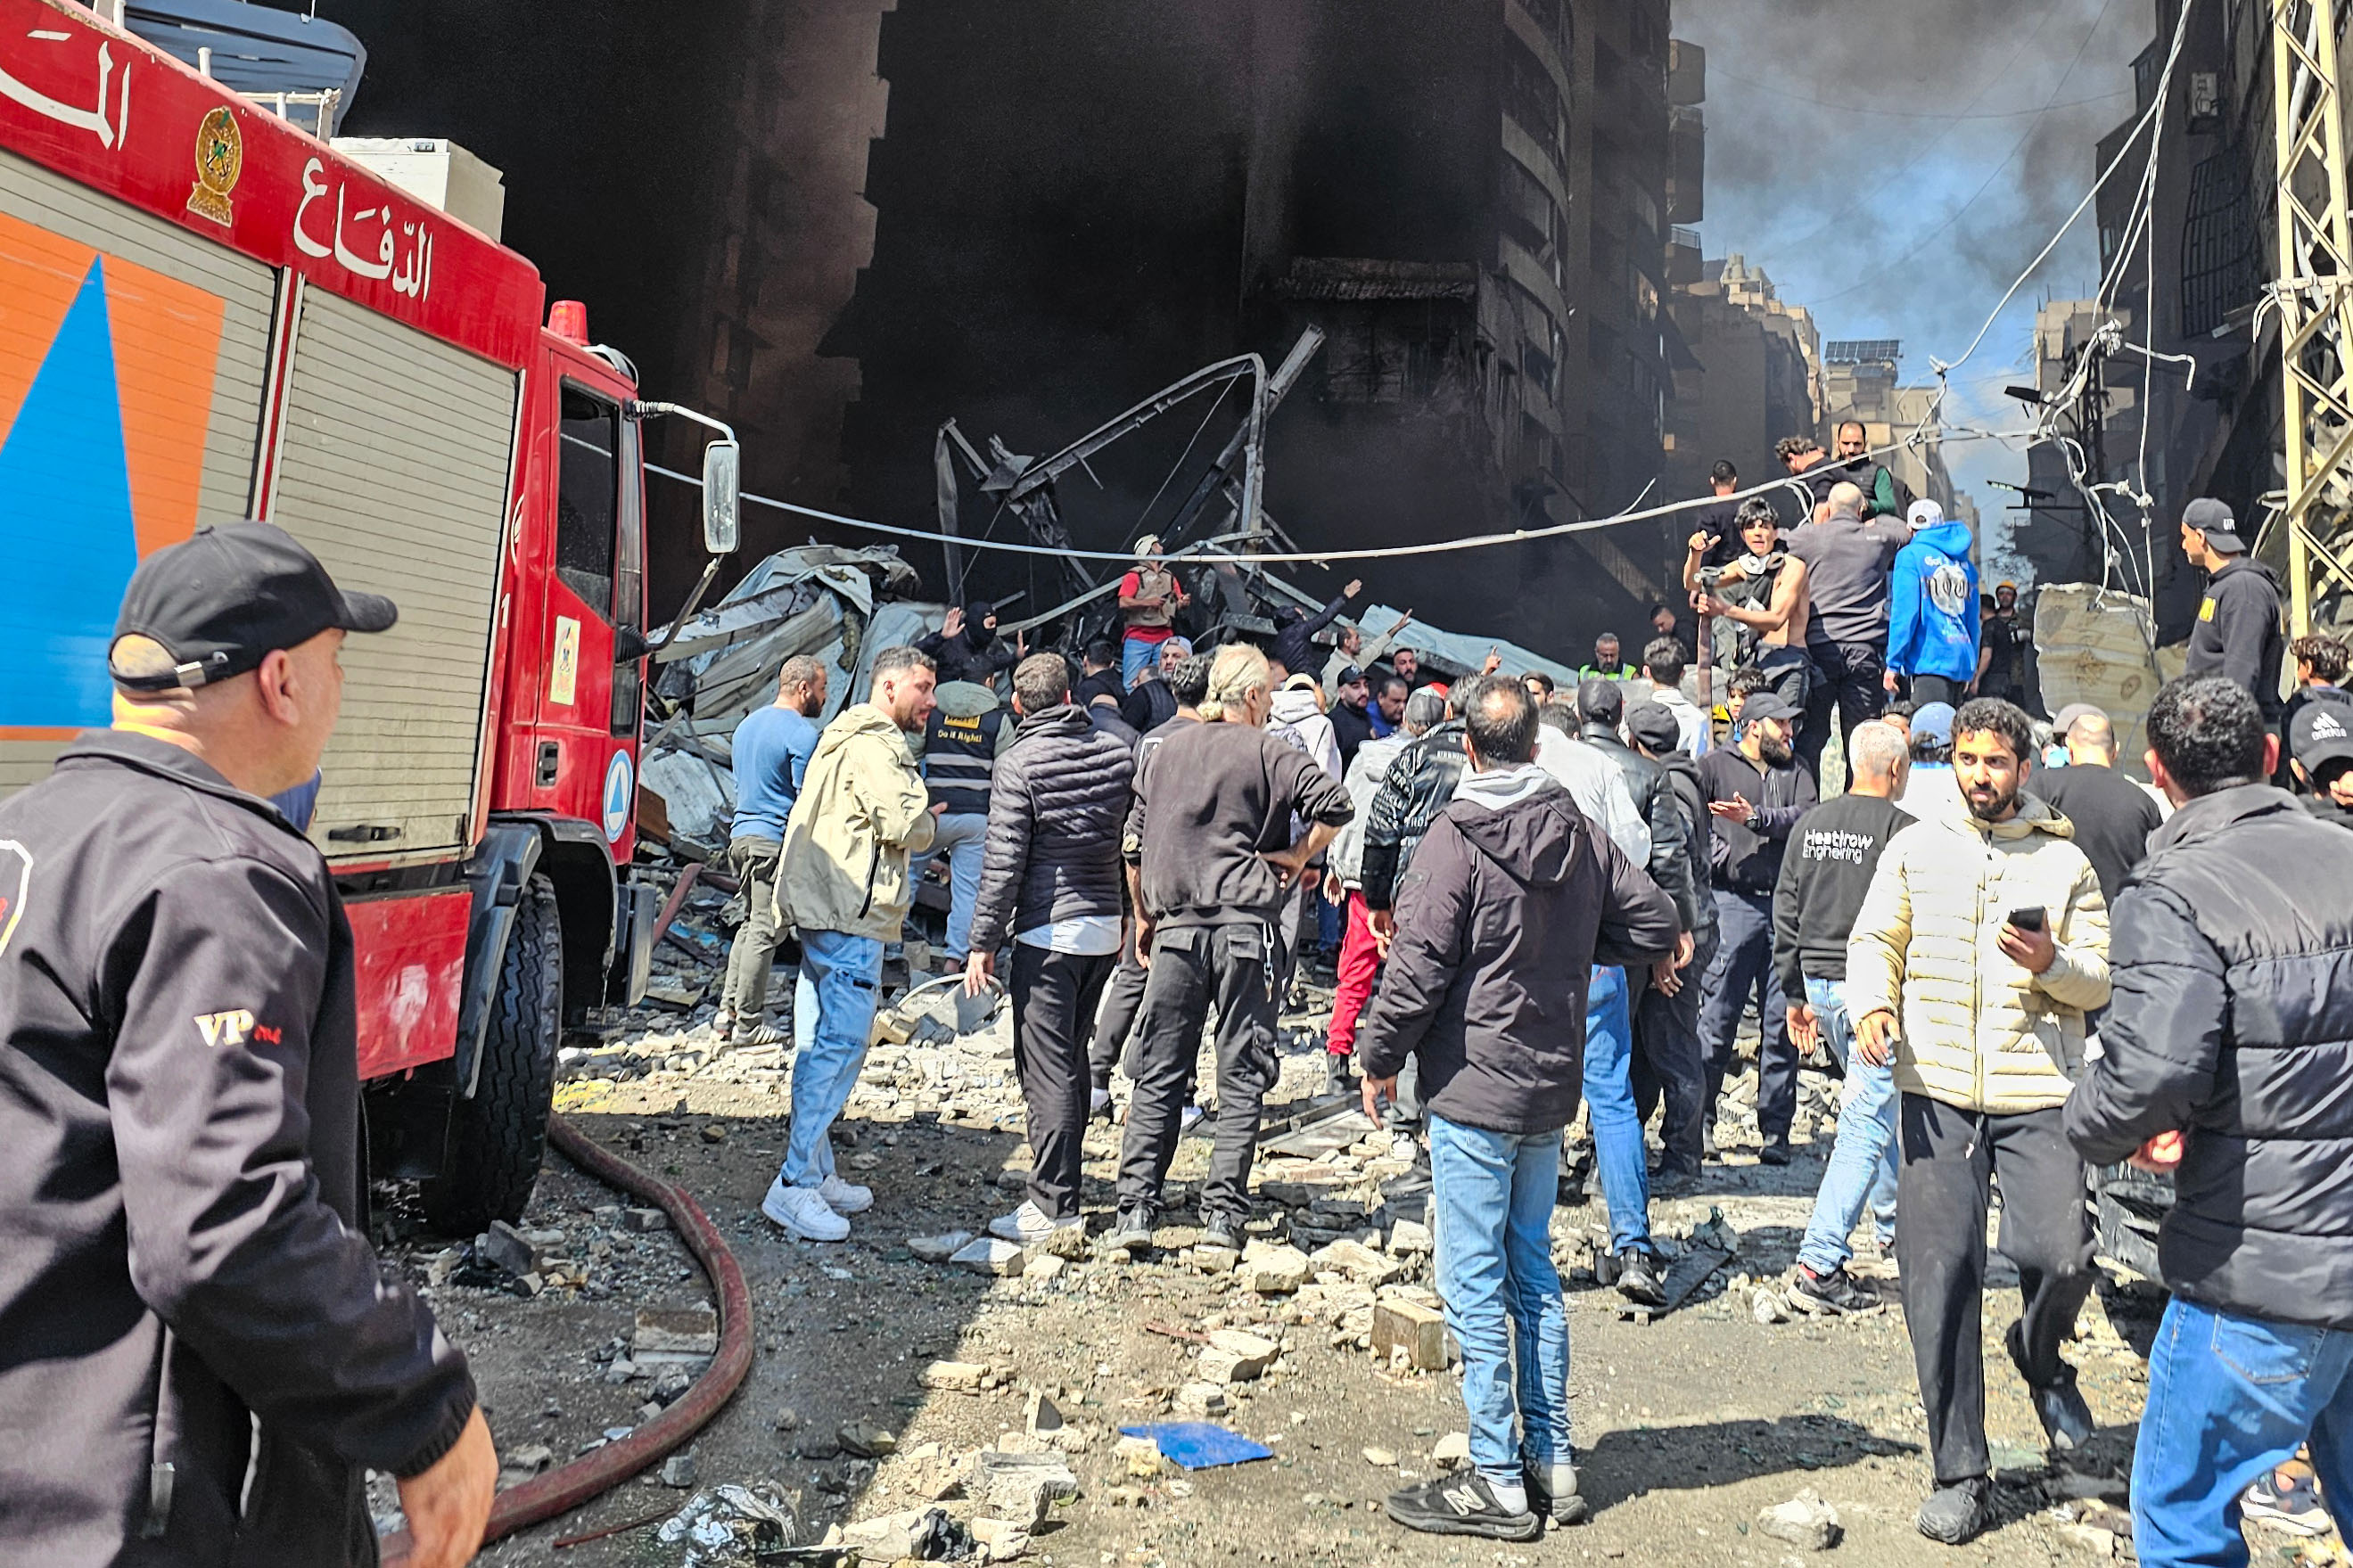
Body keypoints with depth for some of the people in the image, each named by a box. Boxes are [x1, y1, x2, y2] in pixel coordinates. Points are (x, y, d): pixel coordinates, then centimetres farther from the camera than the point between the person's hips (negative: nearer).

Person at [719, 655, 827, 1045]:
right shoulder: (801, 733, -12)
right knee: (764, 930, -3)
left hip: (741, 834, 9)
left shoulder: (748, 723, 16)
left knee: (752, 922, 17)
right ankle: (748, 1024, 2)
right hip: (776, 841, -9)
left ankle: (729, 1010, 15)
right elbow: (810, 799, -15)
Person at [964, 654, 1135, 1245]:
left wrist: (983, 942, -8)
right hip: (1107, 929, 7)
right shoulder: (1117, 753, 6)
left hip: (1048, 931, -6)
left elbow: (1003, 863, -13)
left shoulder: (1018, 764, -10)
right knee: (1071, 1057, 19)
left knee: (1046, 1068, -4)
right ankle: (1064, 1176, 29)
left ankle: (1053, 1204, -3)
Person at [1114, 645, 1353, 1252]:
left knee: (1158, 1076, 8)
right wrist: (1298, 856, 0)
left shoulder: (1163, 751, 10)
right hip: (1245, 925, -3)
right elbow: (1334, 804, -15)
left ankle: (1135, 1209, 6)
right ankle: (1223, 1213, 5)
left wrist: (1143, 918, 22)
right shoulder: (1266, 752, -2)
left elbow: (1135, 845, 12)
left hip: (1175, 929, 3)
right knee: (1242, 1077, 5)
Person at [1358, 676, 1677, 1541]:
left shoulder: (1457, 837, -15)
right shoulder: (1581, 833, 3)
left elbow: (1418, 966, -16)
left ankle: (1498, 1483, 7)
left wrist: (1381, 1059, -4)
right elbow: (1656, 924, 8)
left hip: (1472, 1091, -7)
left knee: (1475, 1285, 1)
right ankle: (1552, 1462, 23)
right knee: (1534, 1272, 17)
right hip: (1550, 1086, 7)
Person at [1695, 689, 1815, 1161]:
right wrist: (1714, 852, -11)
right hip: (1735, 902, -4)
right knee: (1718, 1017, -3)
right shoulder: (1715, 765, 6)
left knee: (1783, 1022, 4)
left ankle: (1776, 1130, 10)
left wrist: (1756, 817, -13)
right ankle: (1700, 1118, 9)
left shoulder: (1794, 771, 18)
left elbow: (1805, 816, 0)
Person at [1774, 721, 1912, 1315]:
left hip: (1820, 981, 7)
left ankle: (1894, 1221, 41)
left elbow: (1785, 912, 10)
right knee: (1868, 1123, -5)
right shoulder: (1902, 831, -13)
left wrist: (1796, 994, 17)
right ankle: (1819, 1267, -9)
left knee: (1876, 1106, 26)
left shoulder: (1809, 824, 7)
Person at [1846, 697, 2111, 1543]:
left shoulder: (2065, 861, 7)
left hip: (2038, 1097, 0)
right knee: (1939, 1277, 0)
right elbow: (1874, 940, 6)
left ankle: (2040, 1353, 26)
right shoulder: (1915, 847, 9)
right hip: (1937, 1092, 1)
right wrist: (1872, 1005, -13)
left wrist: (2053, 963, -14)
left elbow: (2101, 981, 7)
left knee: (2061, 1258, -13)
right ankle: (1960, 1476, 13)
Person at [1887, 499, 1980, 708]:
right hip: (1962, 659, 6)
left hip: (1930, 659, -6)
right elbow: (1973, 620, 19)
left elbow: (1904, 612, -8)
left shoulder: (1911, 555, -1)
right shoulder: (1966, 563, 17)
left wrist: (1893, 663, -6)